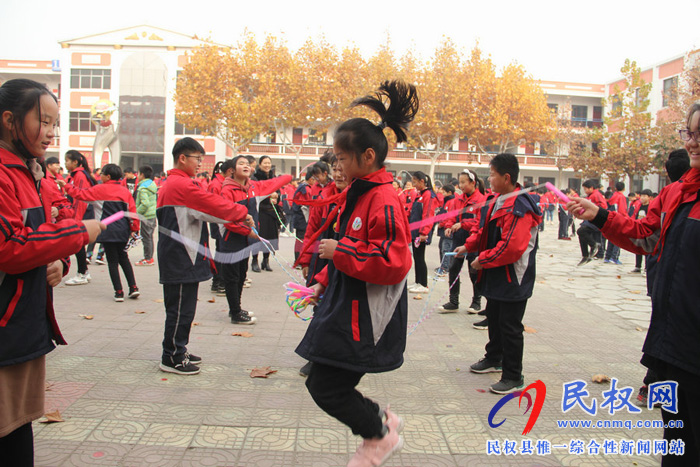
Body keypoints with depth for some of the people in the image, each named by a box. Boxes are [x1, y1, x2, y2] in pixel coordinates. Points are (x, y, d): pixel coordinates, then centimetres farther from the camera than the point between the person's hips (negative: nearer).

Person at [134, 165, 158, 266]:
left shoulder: (142, 188, -17)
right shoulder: (152, 184, 11)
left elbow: (145, 204, -26)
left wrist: (136, 212, -15)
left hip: (146, 216, -9)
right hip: (153, 214, 9)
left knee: (145, 237, -2)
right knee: (149, 237, 15)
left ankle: (148, 259, 2)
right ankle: (150, 257, 22)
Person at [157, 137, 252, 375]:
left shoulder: (169, 184, 18)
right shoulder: (183, 185, -16)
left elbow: (205, 208, 18)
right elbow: (213, 205, -17)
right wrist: (242, 213, -5)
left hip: (181, 258, 11)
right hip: (181, 260, -11)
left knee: (182, 308, 17)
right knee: (181, 308, -3)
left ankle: (178, 351, 27)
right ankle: (172, 358, 6)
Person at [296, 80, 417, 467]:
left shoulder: (383, 201, -20)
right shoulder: (355, 193, 11)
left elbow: (393, 262, -27)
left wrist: (339, 251, -21)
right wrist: (323, 283, 15)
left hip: (364, 315, -10)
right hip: (346, 306, 10)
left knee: (326, 388, -2)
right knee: (322, 382, 14)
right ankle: (382, 422, 33)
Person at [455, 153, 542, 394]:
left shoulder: (519, 208, -24)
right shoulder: (497, 201, 8)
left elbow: (511, 247, -30)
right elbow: (485, 231, 20)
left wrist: (483, 260, -21)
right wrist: (469, 246, 6)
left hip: (513, 278, -10)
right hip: (496, 275, 10)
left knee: (510, 327, -1)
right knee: (494, 318, 23)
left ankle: (513, 377, 10)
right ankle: (494, 359, 42)